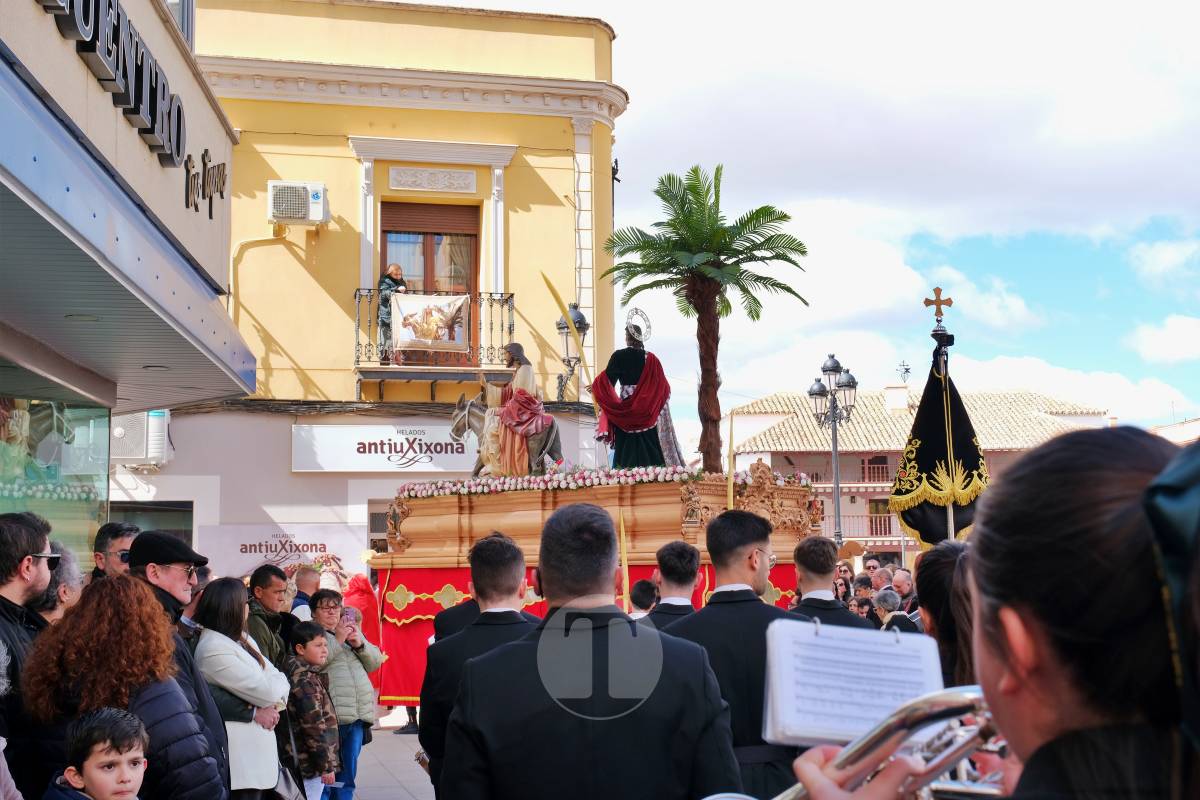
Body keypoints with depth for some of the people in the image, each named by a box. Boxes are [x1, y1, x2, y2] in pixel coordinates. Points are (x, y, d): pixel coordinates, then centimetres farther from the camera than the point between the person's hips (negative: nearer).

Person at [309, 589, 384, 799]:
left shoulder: (350, 631, 21)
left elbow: (375, 662, 17)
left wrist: (360, 644, -1)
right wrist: (337, 640, -16)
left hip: (357, 716, 7)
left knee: (347, 775, 14)